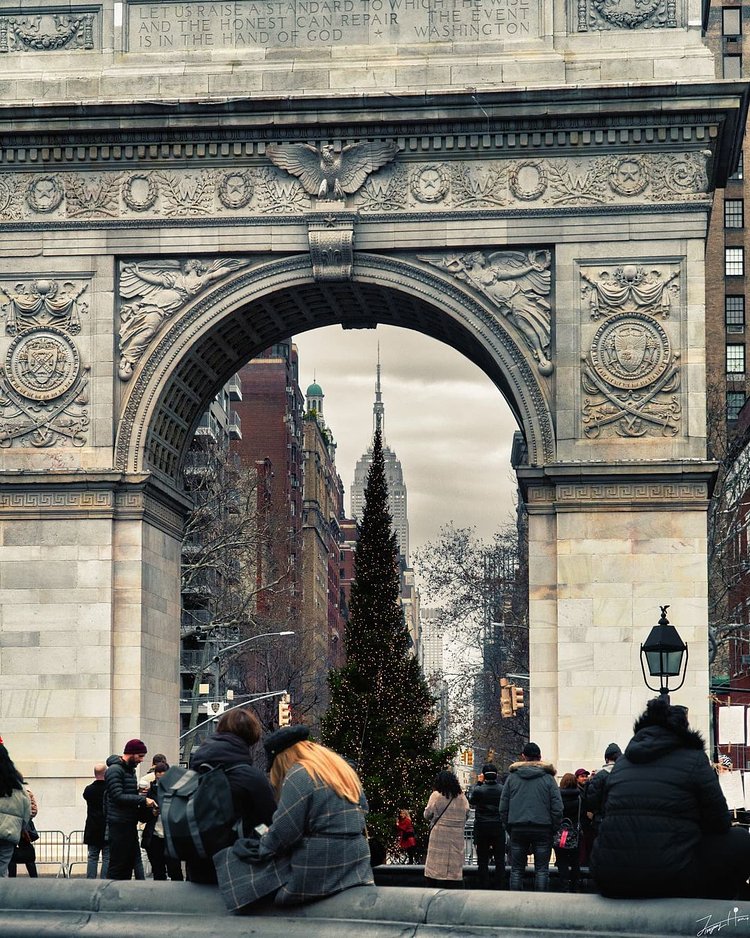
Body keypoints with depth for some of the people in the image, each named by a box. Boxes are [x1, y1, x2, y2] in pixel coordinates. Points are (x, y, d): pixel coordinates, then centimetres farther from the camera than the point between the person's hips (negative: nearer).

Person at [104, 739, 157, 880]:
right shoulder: (114, 770, -12)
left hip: (130, 824, 9)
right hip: (119, 825, -9)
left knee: (130, 862, 11)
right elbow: (118, 796, -21)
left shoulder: (131, 770, 18)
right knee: (118, 864, -7)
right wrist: (142, 800, -22)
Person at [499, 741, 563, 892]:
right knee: (541, 870, 2)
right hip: (543, 830, -1)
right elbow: (557, 808, -3)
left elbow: (503, 807, 5)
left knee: (516, 870, 7)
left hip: (517, 829, 1)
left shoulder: (512, 777, 6)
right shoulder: (548, 778, 1)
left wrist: (508, 827, 12)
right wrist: (554, 828, 5)